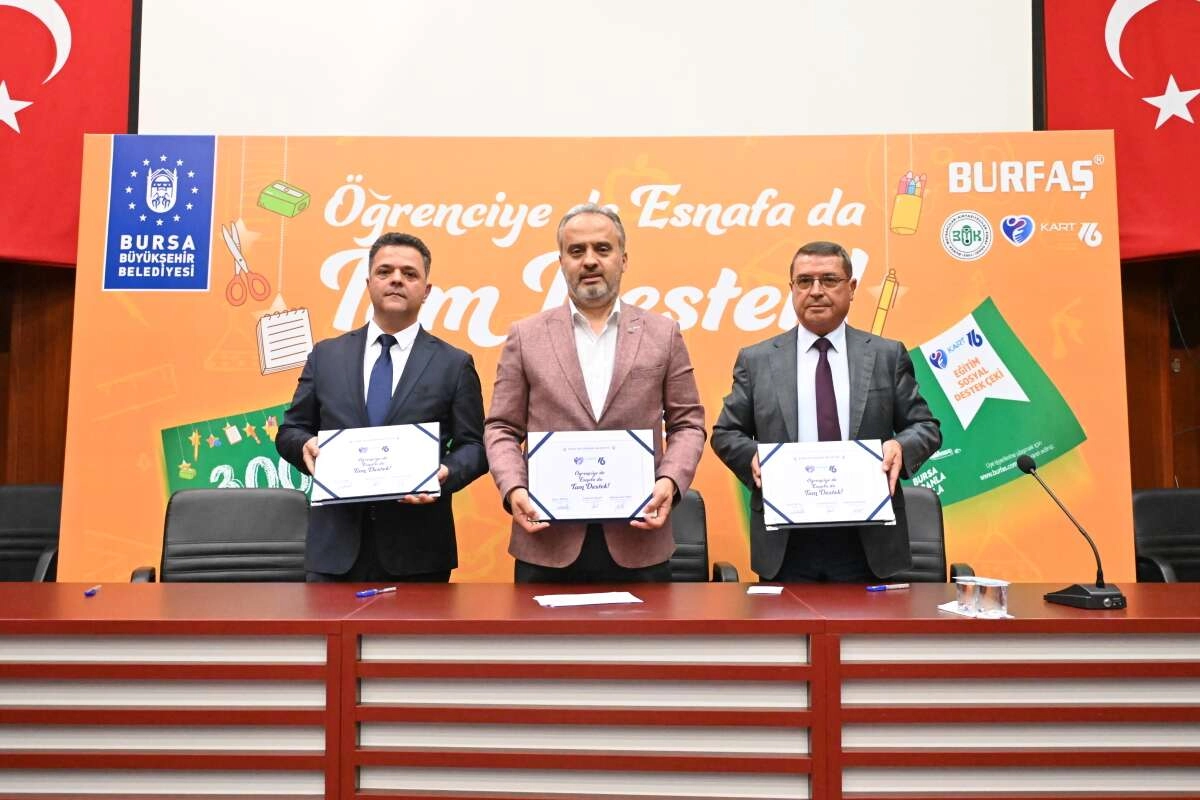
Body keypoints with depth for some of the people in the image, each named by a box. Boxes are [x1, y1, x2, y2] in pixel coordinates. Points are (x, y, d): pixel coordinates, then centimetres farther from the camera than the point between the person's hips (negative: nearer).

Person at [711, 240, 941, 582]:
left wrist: (900, 446, -14)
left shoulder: (888, 355, 6)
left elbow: (925, 426, 8)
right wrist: (752, 456, -13)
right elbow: (725, 433, 8)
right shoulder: (756, 360, 5)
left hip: (867, 541, 1)